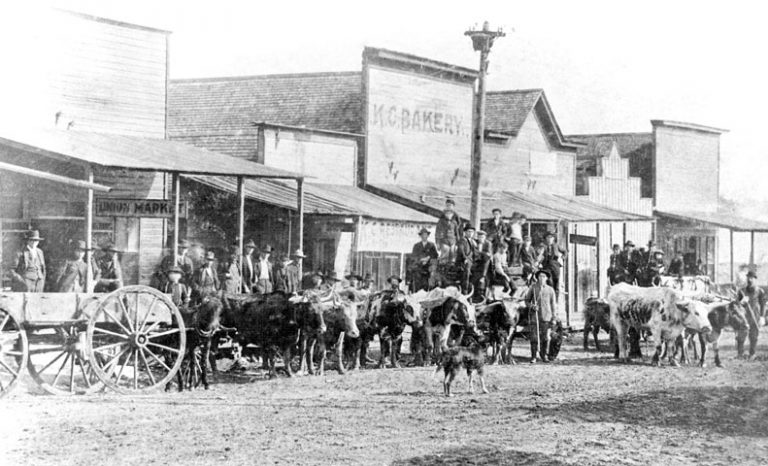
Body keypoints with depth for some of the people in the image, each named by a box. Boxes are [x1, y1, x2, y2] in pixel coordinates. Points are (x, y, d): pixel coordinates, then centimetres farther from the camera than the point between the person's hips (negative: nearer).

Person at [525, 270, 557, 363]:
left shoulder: (550, 290, 9)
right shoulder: (533, 288, 5)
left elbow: (553, 305, 10)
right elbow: (526, 301, 10)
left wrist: (554, 318, 4)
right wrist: (531, 306, -11)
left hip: (546, 317, 1)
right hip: (534, 316, -1)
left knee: (546, 337, -3)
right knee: (534, 338, -4)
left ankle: (545, 356, 9)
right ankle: (533, 357, 5)